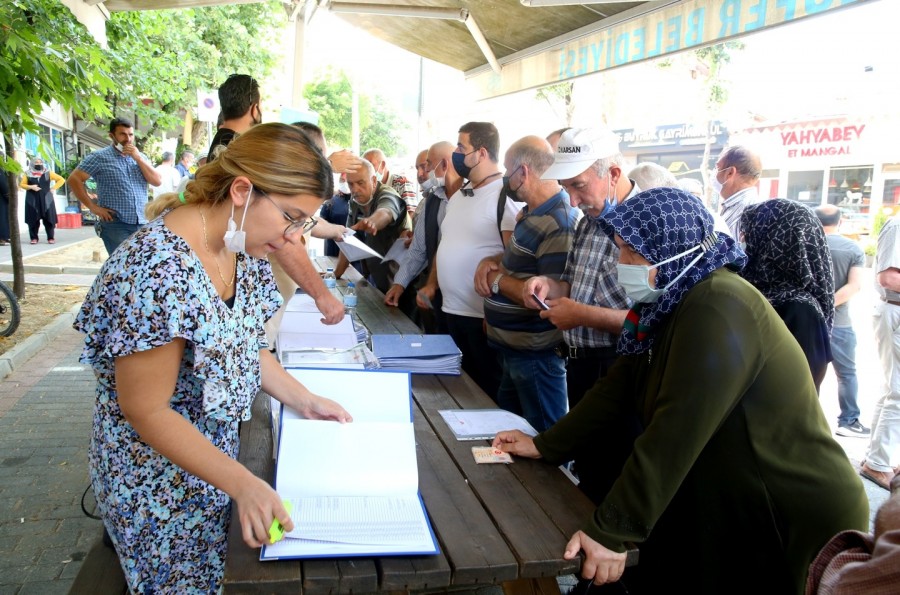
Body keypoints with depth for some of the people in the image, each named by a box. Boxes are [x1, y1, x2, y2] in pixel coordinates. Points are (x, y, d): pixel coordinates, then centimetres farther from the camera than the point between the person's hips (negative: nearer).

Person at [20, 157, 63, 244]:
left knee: (49, 219, -4)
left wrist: (53, 188, -1)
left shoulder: (48, 173, 7)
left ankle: (51, 238, 0)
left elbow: (61, 179, 9)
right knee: (33, 219, -2)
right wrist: (30, 187, -10)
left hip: (46, 200, 0)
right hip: (32, 200, 0)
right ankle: (34, 238, 4)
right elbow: (21, 184, 8)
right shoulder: (28, 174, 8)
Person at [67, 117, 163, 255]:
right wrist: (93, 207, -10)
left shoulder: (140, 157, 15)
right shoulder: (100, 157, -1)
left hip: (143, 224, 5)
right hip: (116, 225, -5)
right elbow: (74, 179, -4)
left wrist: (138, 158, -6)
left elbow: (157, 182, 3)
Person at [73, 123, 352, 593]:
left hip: (219, 449, 7)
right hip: (157, 478, -7)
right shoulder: (157, 270, -31)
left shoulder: (243, 249, -6)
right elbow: (147, 411, -25)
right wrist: (244, 484, -26)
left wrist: (305, 401, -1)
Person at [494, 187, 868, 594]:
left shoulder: (719, 310, -26)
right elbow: (619, 386, 6)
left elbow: (675, 435, -31)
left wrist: (611, 532, -28)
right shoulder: (671, 304, 3)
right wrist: (545, 445, 6)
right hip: (727, 512, 8)